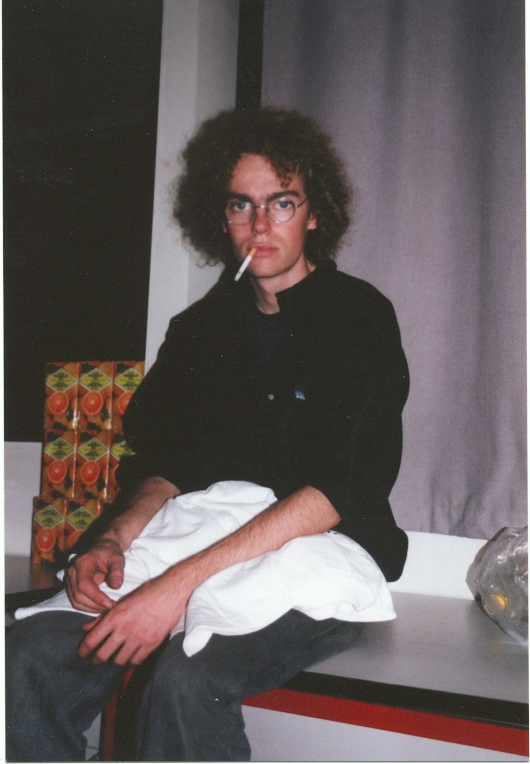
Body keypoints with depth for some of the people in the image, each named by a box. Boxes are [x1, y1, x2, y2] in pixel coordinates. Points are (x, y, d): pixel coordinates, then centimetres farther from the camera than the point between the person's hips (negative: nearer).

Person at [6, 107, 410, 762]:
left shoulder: (359, 317, -2)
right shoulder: (201, 327, 16)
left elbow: (341, 489, -14)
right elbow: (167, 466, 15)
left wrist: (183, 582, -23)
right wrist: (113, 539, -9)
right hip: (200, 553, 5)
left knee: (187, 680, -33)